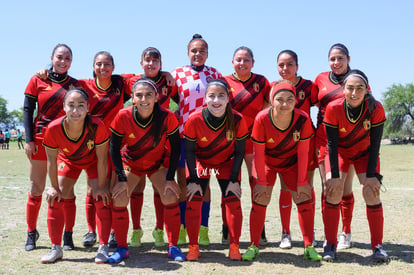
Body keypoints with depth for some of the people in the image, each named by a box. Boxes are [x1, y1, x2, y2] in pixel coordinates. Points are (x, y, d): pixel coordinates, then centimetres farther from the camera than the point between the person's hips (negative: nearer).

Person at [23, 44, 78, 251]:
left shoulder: (75, 84, 6)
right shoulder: (37, 81, 3)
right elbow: (28, 110, 3)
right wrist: (29, 139, -5)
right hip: (40, 139, 0)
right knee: (36, 189, 6)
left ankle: (68, 236, 10)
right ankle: (31, 233, 20)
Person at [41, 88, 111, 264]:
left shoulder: (97, 126, -38)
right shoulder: (53, 129, -34)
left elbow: (102, 159, -25)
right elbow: (52, 161, -18)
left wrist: (101, 186, -18)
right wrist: (54, 187, -11)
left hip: (93, 160, -2)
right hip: (67, 160, 2)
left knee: (102, 198, -13)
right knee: (55, 198, -5)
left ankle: (103, 248, -3)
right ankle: (56, 248, 8)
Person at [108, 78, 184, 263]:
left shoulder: (167, 117, -26)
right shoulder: (123, 116, -25)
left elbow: (175, 147, -14)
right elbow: (114, 148, -15)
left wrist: (170, 178, -17)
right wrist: (122, 179, -18)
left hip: (158, 163, 0)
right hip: (131, 163, 0)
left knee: (170, 196, -18)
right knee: (119, 198, -15)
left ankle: (173, 247, -2)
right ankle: (122, 248, 2)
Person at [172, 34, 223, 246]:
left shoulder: (215, 75, 9)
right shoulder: (177, 74, 6)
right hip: (183, 133, 0)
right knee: (183, 182, 4)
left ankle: (203, 229, 10)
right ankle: (182, 228, 12)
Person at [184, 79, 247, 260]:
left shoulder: (237, 120, -25)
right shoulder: (194, 119, -27)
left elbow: (239, 152, -12)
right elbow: (189, 151, -14)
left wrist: (234, 180, -13)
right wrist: (193, 180, -14)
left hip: (227, 164, 1)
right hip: (200, 163, 0)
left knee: (233, 201, -7)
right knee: (193, 201, -8)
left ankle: (234, 247, 7)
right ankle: (193, 248, 5)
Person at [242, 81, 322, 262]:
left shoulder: (302, 119, -25)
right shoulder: (262, 119, -28)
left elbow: (302, 152, -15)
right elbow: (259, 153, -19)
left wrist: (301, 182, -13)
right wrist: (261, 181, -16)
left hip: (292, 163, 1)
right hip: (266, 163, -1)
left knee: (305, 197, -5)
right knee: (260, 198, -11)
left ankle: (309, 247, 7)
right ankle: (253, 246, 1)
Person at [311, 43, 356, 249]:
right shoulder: (321, 79, 10)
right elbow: (311, 102, 18)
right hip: (324, 138, 2)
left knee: (345, 187, 1)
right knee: (327, 187, 0)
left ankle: (346, 234, 13)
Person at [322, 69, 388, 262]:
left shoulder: (376, 109, -26)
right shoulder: (333, 108, -27)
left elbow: (375, 143, -18)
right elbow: (332, 143, -21)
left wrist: (371, 174, -19)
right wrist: (334, 175, -22)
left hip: (365, 153, 1)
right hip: (339, 152, 0)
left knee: (371, 191, -13)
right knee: (333, 189, -17)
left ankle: (377, 245, 1)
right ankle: (330, 245, -5)